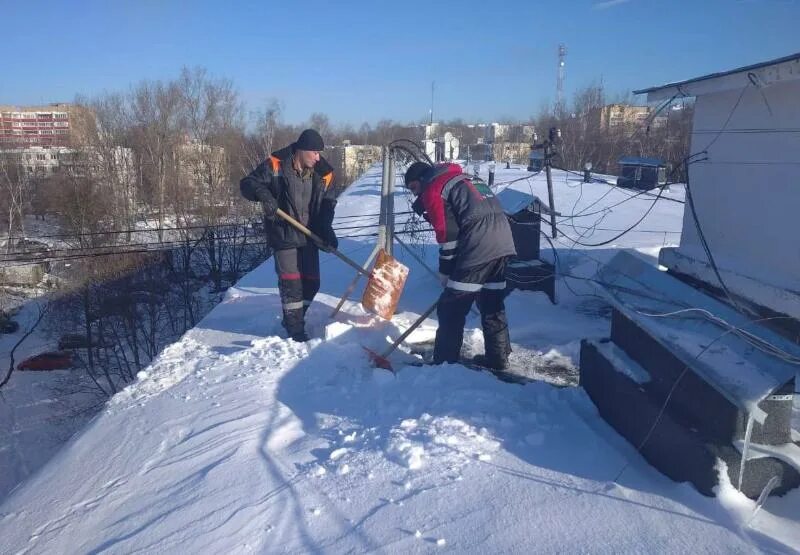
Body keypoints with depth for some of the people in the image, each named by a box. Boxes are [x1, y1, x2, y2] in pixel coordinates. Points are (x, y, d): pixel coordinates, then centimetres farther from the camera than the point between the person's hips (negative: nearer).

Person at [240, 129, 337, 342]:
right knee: (291, 282, -4)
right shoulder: (275, 166, -11)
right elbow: (247, 184, -7)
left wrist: (325, 230, -16)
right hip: (283, 235, -5)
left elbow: (328, 203, 0)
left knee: (311, 282, 10)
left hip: (309, 236, 5)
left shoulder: (323, 173, -1)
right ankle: (295, 330, 6)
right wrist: (263, 194, -28)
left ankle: (294, 319, 31)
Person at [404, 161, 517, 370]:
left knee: (450, 310, 0)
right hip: (503, 241, 9)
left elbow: (447, 234, -6)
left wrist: (445, 271, 5)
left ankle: (444, 363, 3)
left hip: (478, 249, -8)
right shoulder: (466, 180, 28)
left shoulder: (433, 190, 3)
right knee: (492, 304, 20)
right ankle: (498, 357, 27)